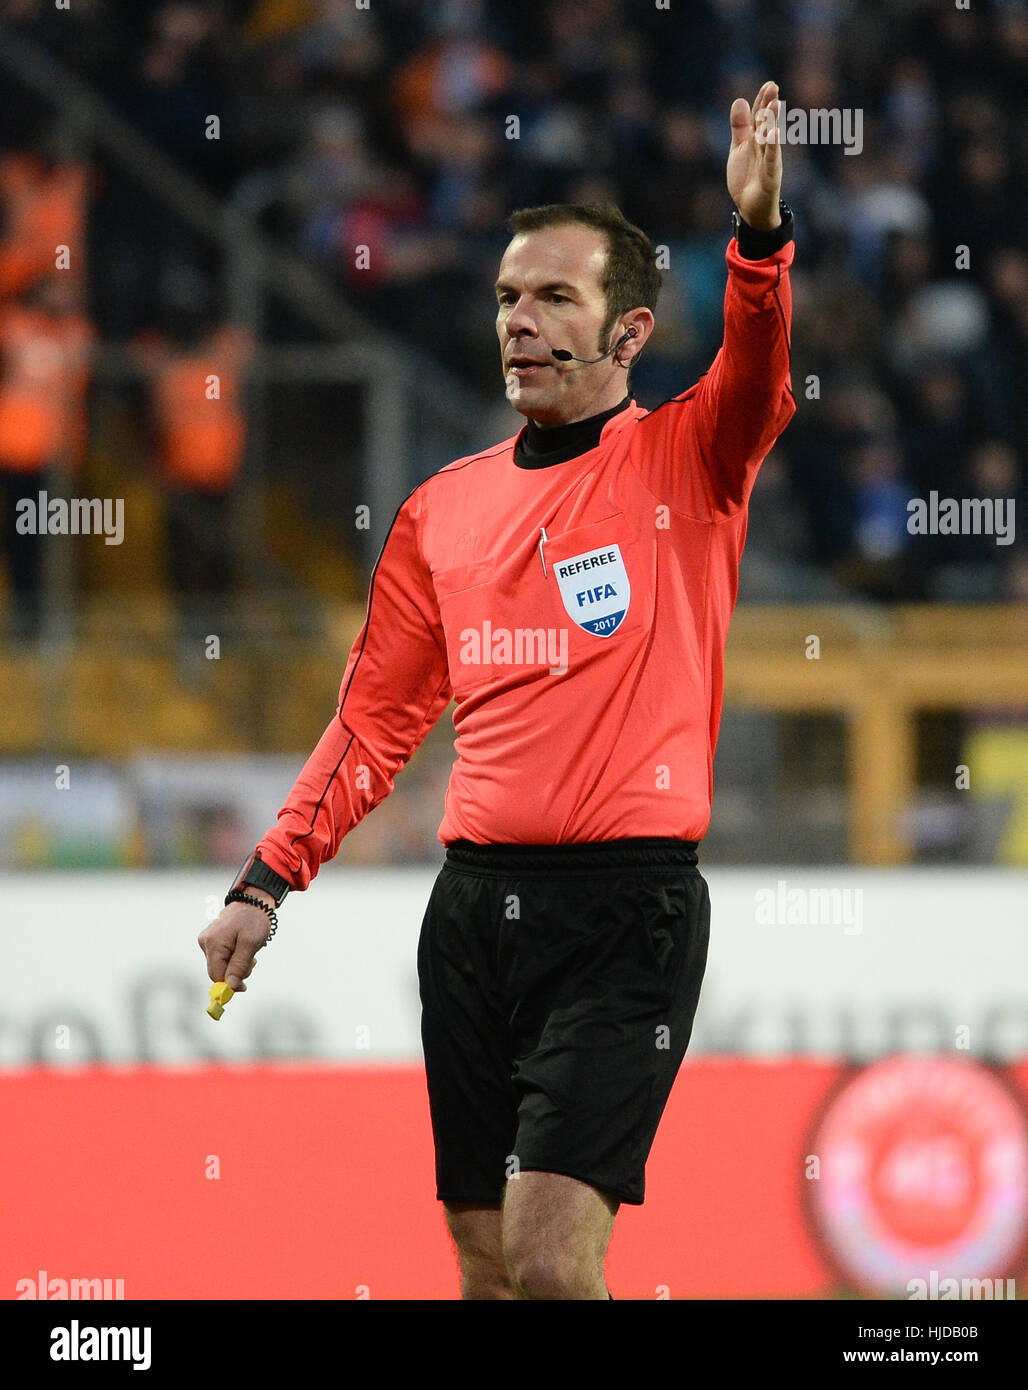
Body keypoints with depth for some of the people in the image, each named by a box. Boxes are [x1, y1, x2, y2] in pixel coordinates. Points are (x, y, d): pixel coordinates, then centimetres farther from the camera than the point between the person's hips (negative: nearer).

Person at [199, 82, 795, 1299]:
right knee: (487, 1266, 7)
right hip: (474, 902, 5)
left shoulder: (684, 463, 1)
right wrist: (268, 880, 11)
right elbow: (376, 717, 18)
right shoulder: (444, 509, 13)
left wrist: (757, 234, -39)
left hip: (627, 906, -5)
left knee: (551, 1257, -16)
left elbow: (755, 376, -20)